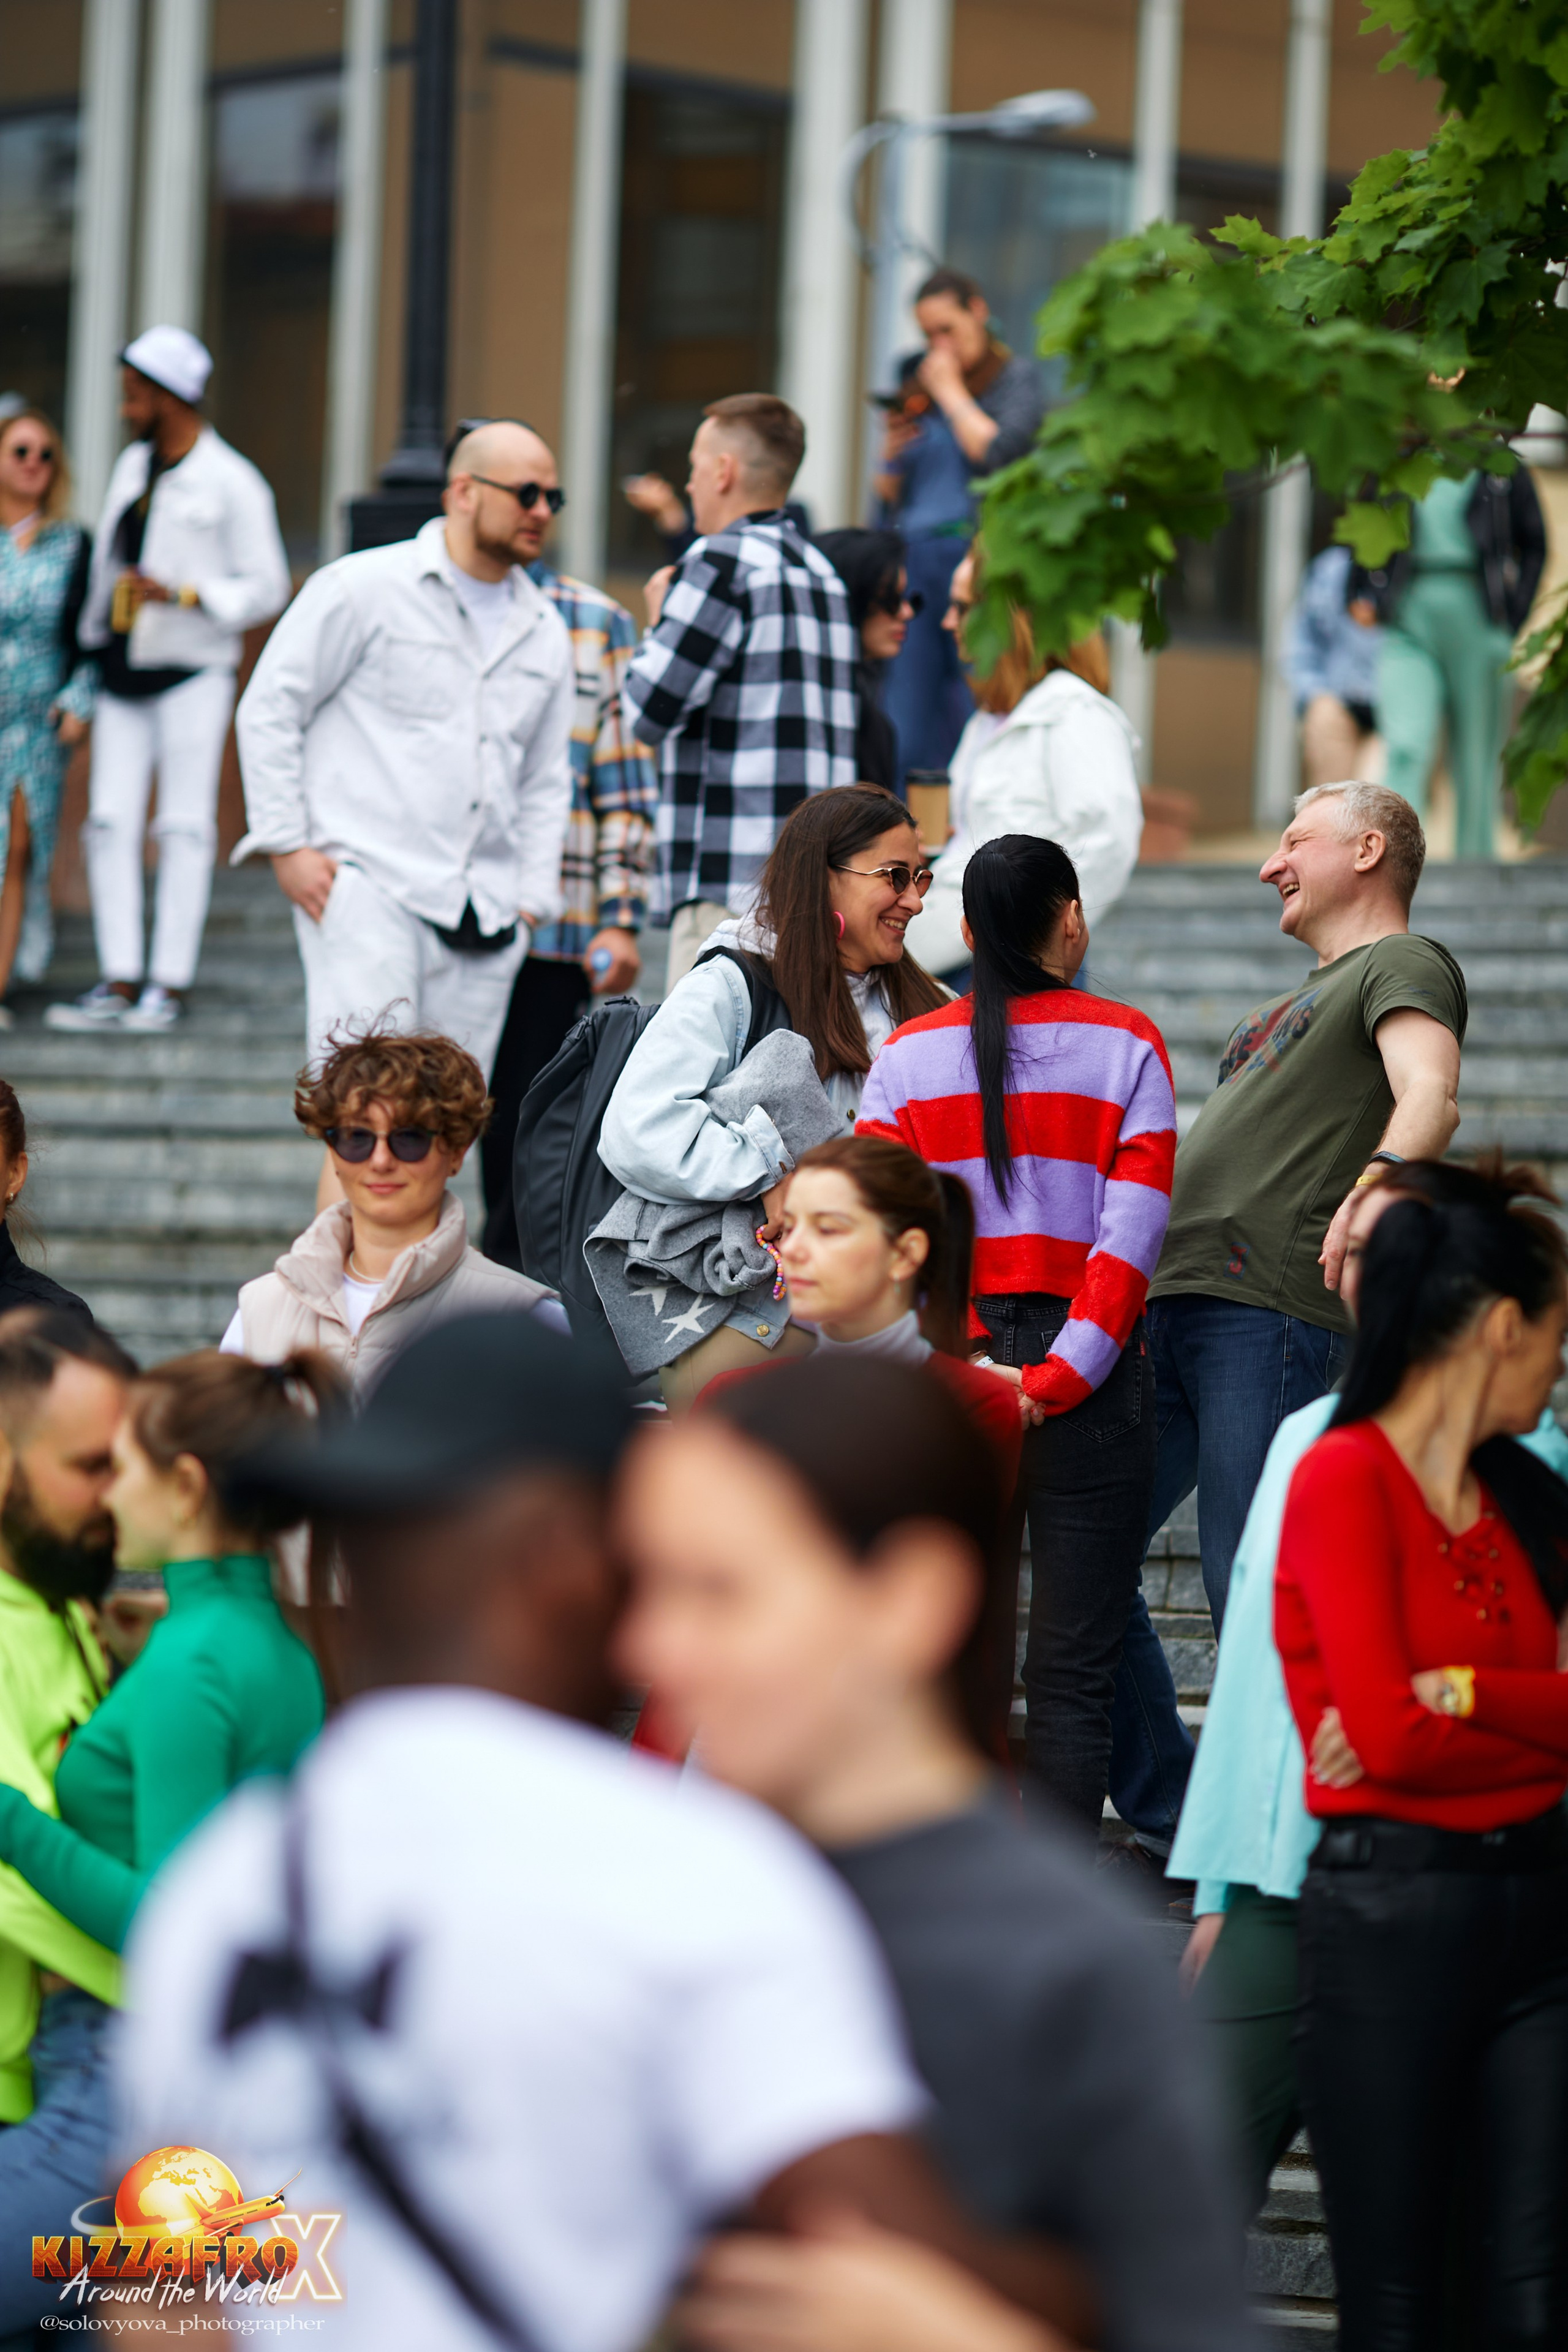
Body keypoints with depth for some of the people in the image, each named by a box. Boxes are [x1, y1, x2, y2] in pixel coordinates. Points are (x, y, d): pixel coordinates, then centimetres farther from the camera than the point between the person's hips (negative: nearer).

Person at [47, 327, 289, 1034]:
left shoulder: (231, 483, -7)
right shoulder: (132, 466, 13)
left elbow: (266, 588, -8)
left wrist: (180, 595, -18)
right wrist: (93, 631, 18)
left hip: (191, 674, -6)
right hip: (124, 673, 6)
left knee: (184, 828, -3)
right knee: (110, 822, 0)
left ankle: (169, 984, 0)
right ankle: (119, 982, 2)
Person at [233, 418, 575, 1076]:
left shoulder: (545, 632, 17)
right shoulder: (364, 589, 1)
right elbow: (268, 709, 1)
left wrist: (532, 897, 13)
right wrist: (286, 845, -6)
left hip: (485, 922, 6)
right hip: (366, 888, -5)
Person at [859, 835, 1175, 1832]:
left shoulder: (910, 1056, 6)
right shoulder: (1125, 1046, 0)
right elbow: (1133, 1229, -9)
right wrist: (1061, 1378, -11)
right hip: (1088, 1376, -2)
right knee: (1073, 1672, 0)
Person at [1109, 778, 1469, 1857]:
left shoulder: (1405, 964, 1)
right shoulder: (1307, 999, 31)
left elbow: (1431, 1097, -19)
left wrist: (1376, 1181, -39)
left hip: (1272, 1313, -10)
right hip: (1174, 1311, 10)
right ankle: (1174, 1828, 13)